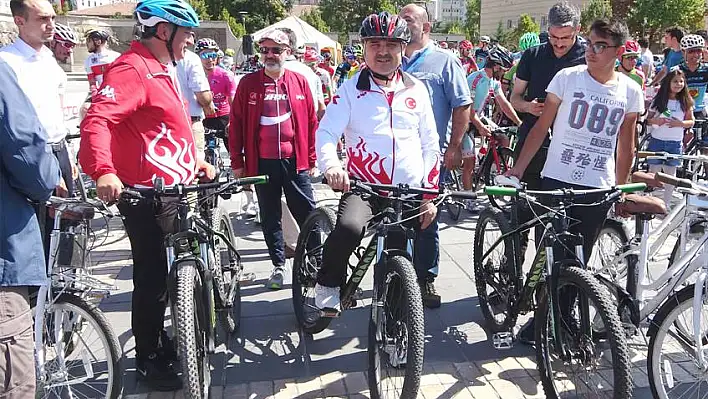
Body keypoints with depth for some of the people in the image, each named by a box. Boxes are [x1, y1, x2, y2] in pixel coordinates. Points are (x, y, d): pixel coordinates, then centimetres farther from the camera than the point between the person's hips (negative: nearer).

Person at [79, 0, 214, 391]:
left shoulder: (162, 70, 17)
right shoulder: (131, 69, -16)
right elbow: (96, 120, -29)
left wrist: (196, 161, 21)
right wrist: (103, 171, -43)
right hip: (145, 194, -10)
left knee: (161, 273, 20)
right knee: (152, 277, 1)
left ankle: (160, 342, 36)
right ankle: (148, 360, 17)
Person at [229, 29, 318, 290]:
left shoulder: (300, 82, 4)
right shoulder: (248, 83, 2)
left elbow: (311, 122, 6)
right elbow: (236, 123, 3)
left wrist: (312, 159, 5)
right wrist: (237, 162, 1)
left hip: (295, 161, 0)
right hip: (262, 163, 1)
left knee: (307, 213, 3)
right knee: (270, 217, 10)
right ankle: (278, 266, 23)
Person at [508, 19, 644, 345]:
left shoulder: (630, 91, 3)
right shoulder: (567, 77, -4)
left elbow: (625, 147, 11)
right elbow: (541, 127, -2)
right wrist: (517, 170, -8)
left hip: (597, 190, 2)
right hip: (556, 182, -2)